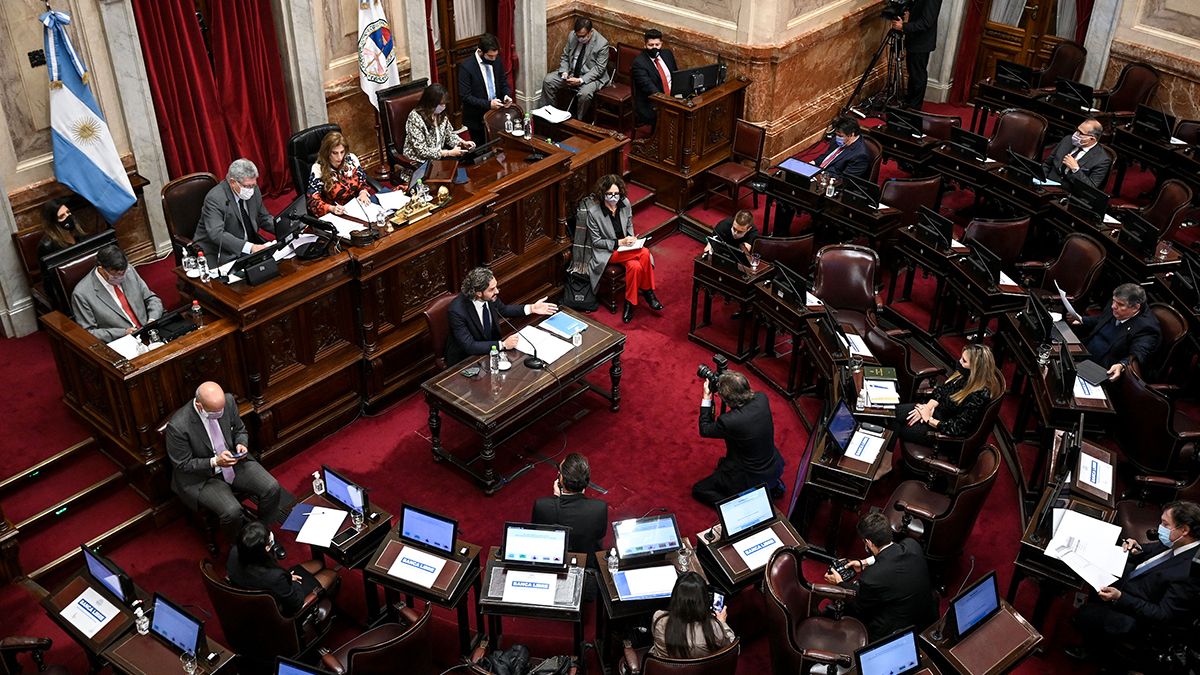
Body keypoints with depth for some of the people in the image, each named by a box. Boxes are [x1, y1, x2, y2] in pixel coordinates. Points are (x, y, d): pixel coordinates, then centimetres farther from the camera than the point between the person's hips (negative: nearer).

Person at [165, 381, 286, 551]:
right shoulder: (178, 426, -26)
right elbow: (182, 465, -14)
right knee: (232, 511, -27)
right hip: (201, 478, -5)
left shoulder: (228, 401, -12)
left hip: (235, 462, 5)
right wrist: (214, 462, -27)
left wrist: (241, 444, -14)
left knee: (272, 488, -14)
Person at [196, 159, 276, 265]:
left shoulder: (253, 190, 2)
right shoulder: (214, 198, -20)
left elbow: (264, 219, 15)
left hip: (250, 245, 8)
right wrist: (250, 248, -40)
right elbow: (217, 234, -30)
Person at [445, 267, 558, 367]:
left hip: (491, 346, 7)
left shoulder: (490, 297, -12)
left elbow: (502, 309, 11)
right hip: (463, 360, -7)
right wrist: (503, 345, -33)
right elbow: (469, 346, -30)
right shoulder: (457, 311, -30)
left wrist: (531, 308, 0)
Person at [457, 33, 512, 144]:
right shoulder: (466, 67, -17)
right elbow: (465, 97, -18)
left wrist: (507, 95, -8)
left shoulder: (497, 62, 1)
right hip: (477, 120, -5)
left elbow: (504, 84, 14)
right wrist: (488, 104, -26)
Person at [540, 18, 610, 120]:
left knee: (585, 93, -35)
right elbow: (564, 57, 7)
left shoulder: (602, 44, -19)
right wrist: (564, 72, -12)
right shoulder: (572, 36, -4)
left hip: (591, 76, -5)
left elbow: (598, 69, -18)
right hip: (571, 73, 5)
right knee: (547, 80, -11)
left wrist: (581, 80, -28)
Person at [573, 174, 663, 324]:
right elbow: (596, 241, -14)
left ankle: (630, 303, -11)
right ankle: (647, 292, -9)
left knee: (635, 266, -28)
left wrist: (631, 239, -7)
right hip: (606, 251, -5)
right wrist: (619, 243, -22)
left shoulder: (625, 203, -5)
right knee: (644, 253, -26)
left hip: (625, 247, 5)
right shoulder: (593, 212, -19)